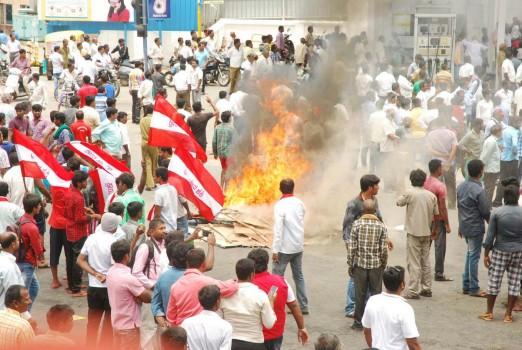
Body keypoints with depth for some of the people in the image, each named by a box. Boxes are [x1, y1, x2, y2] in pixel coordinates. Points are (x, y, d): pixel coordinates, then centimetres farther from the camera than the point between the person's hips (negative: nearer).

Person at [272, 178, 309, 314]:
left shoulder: (280, 205, -15)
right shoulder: (300, 203, 3)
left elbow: (278, 228, -18)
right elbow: (301, 224, 10)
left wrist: (275, 250, -16)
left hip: (285, 247, -6)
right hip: (298, 246, 6)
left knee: (277, 277, 2)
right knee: (299, 276, 14)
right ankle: (303, 306, 16)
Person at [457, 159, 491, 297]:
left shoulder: (461, 186, 2)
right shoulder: (479, 191, -22)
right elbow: (485, 212, -16)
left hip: (464, 226, 8)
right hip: (475, 228, -8)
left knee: (470, 254, 18)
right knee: (474, 257, 1)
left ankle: (466, 286, 22)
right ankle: (473, 289, 10)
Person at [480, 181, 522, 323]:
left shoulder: (496, 212, -8)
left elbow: (490, 236, -6)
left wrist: (486, 254, 2)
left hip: (500, 252, -1)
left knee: (494, 281, 9)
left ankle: (489, 312, 17)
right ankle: (508, 314, 12)